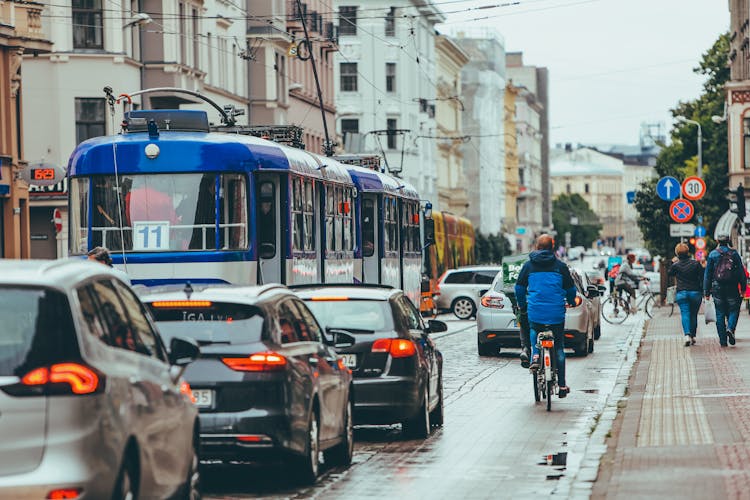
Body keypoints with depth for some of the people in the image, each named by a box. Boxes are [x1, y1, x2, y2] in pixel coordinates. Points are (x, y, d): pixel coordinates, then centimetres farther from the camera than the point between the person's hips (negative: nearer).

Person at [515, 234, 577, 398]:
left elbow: (519, 288, 9)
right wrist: (571, 302, 29)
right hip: (556, 313, 0)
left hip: (535, 312, 0)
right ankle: (562, 386, 7)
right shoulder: (560, 266, 2)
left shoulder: (528, 265, 4)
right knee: (559, 349, 9)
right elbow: (570, 288, 8)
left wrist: (522, 305, 27)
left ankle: (535, 354, 1)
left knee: (534, 330, 31)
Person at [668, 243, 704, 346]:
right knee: (694, 314, 13)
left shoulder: (676, 265, -3)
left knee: (685, 314, -6)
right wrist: (703, 290, 6)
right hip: (695, 292, 1)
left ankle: (687, 335, -25)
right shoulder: (696, 263, -2)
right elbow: (702, 278, -2)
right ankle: (693, 335, 16)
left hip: (681, 293, -1)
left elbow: (669, 273, 17)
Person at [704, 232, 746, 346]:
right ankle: (730, 328, -17)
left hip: (718, 288, 0)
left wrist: (706, 291, 4)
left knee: (720, 314, 6)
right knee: (733, 310, 10)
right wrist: (743, 288, 9)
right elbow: (741, 272, 2)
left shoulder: (712, 254, 1)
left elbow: (707, 274, 1)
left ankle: (723, 340, 4)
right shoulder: (734, 253, 1)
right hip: (732, 288, 0)